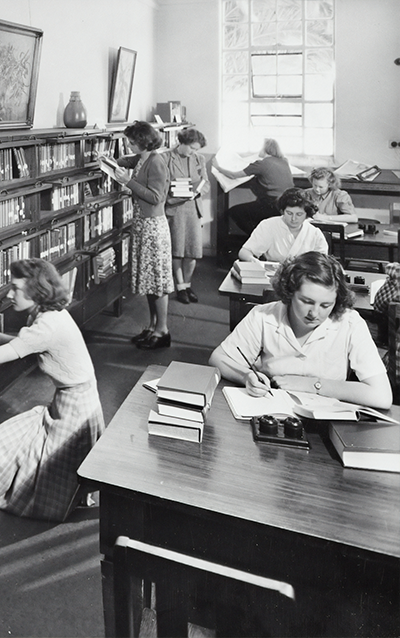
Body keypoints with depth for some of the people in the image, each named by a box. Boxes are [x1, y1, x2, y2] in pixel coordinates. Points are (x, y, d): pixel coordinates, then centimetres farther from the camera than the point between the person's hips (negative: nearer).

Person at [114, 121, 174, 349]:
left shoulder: (156, 163, -16)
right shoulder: (142, 159, 10)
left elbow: (155, 197, -21)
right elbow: (127, 161, 32)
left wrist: (129, 181, -21)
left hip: (153, 224, -9)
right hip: (142, 223, 9)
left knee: (157, 278, -3)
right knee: (147, 276, 13)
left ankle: (162, 330, 6)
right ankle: (153, 326, 23)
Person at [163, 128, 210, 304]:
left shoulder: (199, 159, 10)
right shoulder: (166, 158, -4)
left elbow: (206, 183, 12)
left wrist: (198, 191, -8)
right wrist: (171, 193, -20)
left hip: (194, 207, 4)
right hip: (174, 208, -4)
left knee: (193, 250, 2)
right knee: (177, 250, 2)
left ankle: (187, 284, 19)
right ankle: (180, 287, 15)